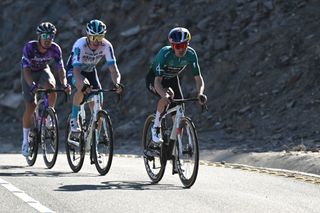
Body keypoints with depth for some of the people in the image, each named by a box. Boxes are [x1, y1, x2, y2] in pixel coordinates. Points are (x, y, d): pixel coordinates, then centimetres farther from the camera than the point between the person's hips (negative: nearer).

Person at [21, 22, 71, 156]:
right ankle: (26, 140, 5)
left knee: (51, 86, -34)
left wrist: (65, 85, -39)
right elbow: (26, 70, -35)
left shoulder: (55, 49, -23)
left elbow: (60, 69, -22)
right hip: (29, 73, -2)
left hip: (43, 71, 2)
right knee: (30, 107, -9)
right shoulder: (30, 47, -30)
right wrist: (32, 86, -51)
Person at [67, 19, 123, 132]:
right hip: (75, 70, -4)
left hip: (90, 71, 4)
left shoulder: (106, 46, -25)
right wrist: (84, 85, -62)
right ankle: (73, 119, -20)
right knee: (82, 87, -37)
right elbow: (76, 71, -43)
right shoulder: (80, 45, -35)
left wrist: (117, 83, -48)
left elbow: (113, 69, -28)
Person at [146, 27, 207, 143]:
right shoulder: (165, 54, -36)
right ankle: (156, 127, -19)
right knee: (169, 94, -37)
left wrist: (200, 93, -43)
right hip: (154, 78, -5)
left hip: (172, 79, 5)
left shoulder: (191, 54, -25)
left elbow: (198, 78, -23)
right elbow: (157, 82, -41)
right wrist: (164, 95, -60)